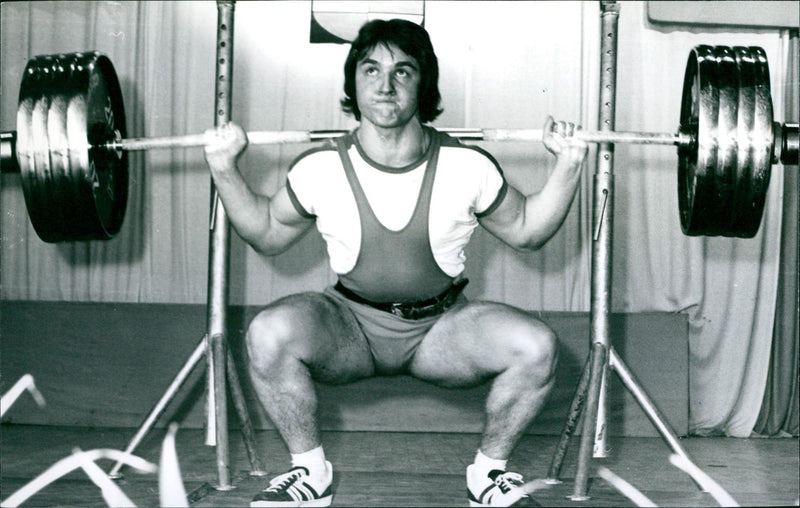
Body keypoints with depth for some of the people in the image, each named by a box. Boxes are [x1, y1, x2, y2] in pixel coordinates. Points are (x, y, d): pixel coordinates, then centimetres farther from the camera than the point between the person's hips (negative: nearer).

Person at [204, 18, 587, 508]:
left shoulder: (469, 168, -10)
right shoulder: (320, 169, -9)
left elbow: (526, 230, 7)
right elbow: (268, 235, 9)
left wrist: (568, 168, -7)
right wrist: (226, 171, -4)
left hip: (442, 329, 0)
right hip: (351, 325, 0)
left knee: (536, 347, -27)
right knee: (268, 334, -32)